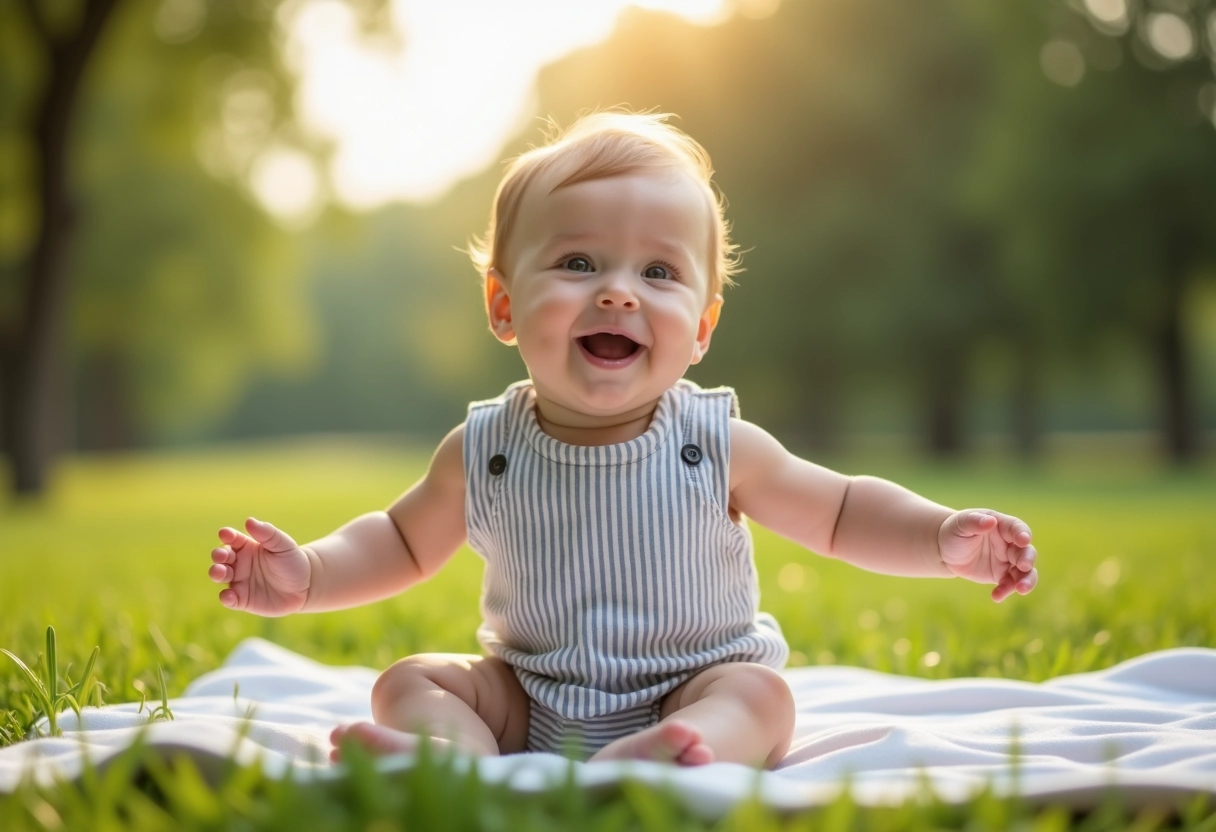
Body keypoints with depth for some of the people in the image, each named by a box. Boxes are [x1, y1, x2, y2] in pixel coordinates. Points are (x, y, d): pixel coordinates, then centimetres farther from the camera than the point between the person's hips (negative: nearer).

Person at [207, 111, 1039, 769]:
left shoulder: (718, 446, -9)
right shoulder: (482, 452, -5)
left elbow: (842, 514, 4)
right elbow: (405, 541, 12)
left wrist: (944, 537, -14)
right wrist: (307, 574, -5)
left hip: (697, 691, -2)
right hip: (528, 702, 2)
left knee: (759, 693, -29)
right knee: (412, 680, -14)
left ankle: (644, 763, -57)